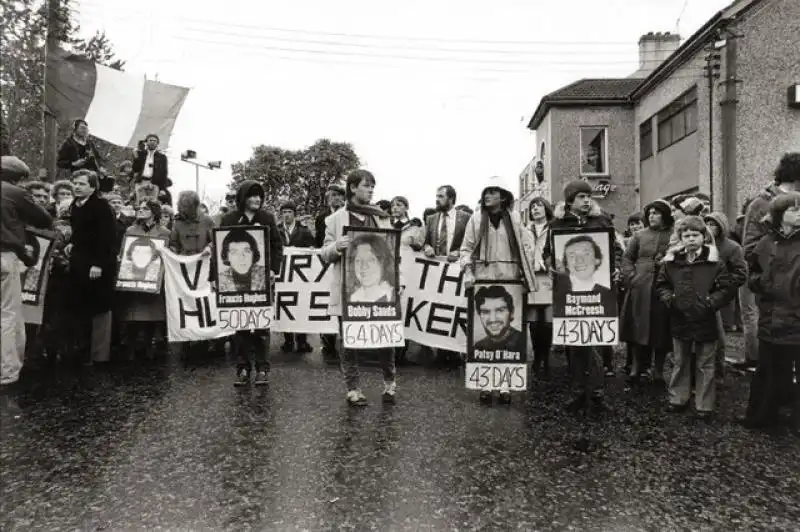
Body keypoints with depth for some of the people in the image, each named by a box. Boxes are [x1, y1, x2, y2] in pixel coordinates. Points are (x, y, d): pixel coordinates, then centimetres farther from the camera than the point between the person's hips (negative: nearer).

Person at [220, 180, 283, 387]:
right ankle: (242, 368, 14)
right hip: (235, 280, 0)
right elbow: (220, 248, 5)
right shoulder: (228, 220, 4)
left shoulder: (267, 219, 6)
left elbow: (277, 246, 6)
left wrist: (273, 269, -6)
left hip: (261, 278, 0)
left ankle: (262, 368, 11)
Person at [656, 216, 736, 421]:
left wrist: (710, 302, -16)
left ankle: (704, 406, 20)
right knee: (680, 363, 16)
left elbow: (728, 289, -6)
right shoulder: (672, 261, -1)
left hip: (705, 321, -2)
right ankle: (678, 399, 30)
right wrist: (669, 298, -7)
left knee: (705, 365, 9)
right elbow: (661, 284, 9)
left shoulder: (714, 262, -8)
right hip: (680, 320, 3)